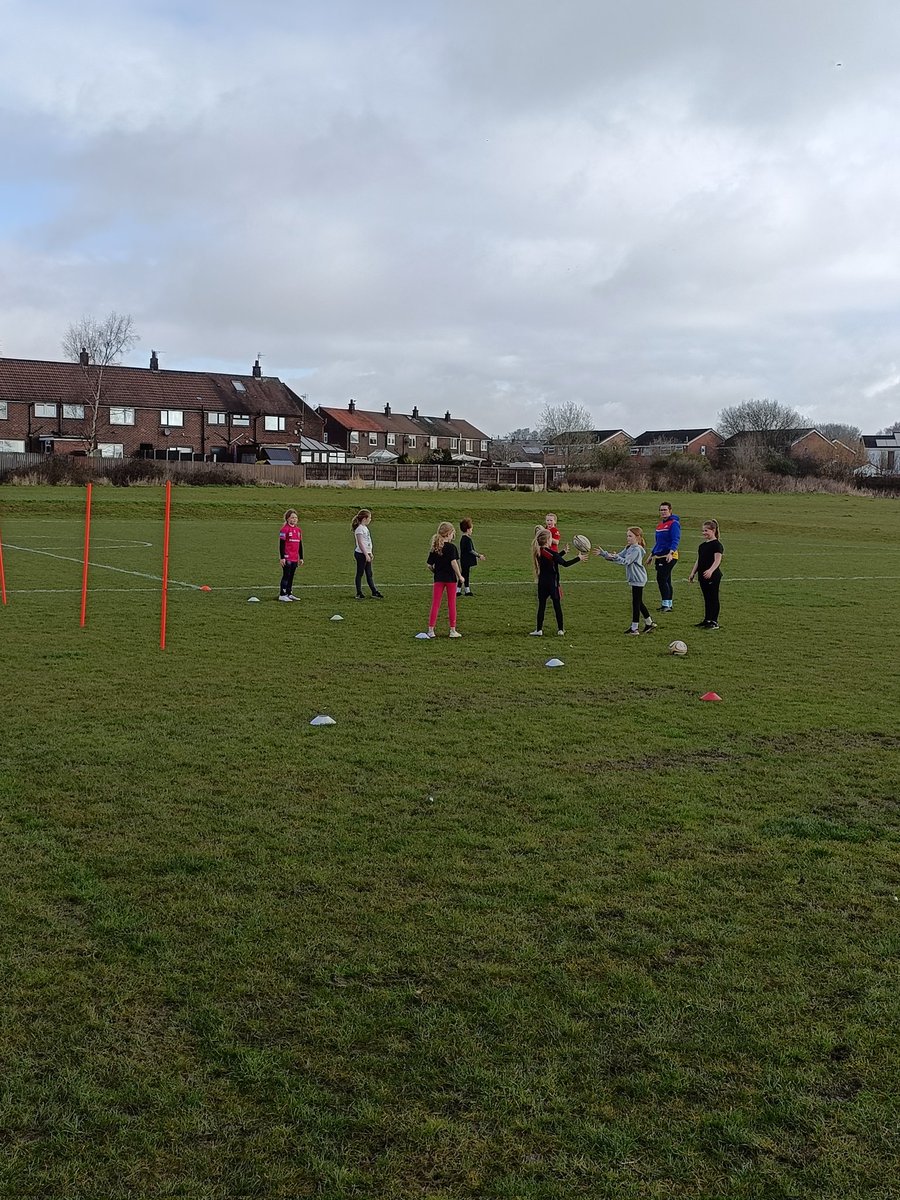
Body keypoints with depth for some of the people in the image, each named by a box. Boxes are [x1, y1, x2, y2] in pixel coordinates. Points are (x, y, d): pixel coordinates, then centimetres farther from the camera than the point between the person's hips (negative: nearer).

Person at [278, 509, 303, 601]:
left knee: (291, 576, 12)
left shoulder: (298, 530, 12)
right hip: (287, 558, -7)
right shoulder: (284, 529, -10)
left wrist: (301, 558, 18)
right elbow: (281, 544, -11)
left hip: (295, 558, 7)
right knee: (286, 575, -5)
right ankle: (282, 595, 0)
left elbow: (300, 545, 18)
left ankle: (289, 593, 19)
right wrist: (282, 557, -14)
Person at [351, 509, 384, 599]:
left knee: (369, 574, 9)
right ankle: (359, 593, 6)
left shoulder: (365, 528, 14)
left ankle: (374, 592, 10)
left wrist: (370, 553, 19)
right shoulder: (359, 529, -15)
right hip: (361, 554, -9)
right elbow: (360, 543, -20)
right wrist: (366, 554, -23)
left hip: (366, 553, 9)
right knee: (360, 573, 0)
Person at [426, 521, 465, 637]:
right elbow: (454, 563, -18)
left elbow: (429, 566, 4)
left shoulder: (434, 548, 4)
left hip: (438, 579, 3)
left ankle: (431, 630, 1)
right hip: (450, 578, -3)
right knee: (452, 604, 6)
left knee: (435, 604, 5)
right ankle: (452, 630, 10)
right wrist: (460, 576, -9)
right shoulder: (451, 547, -11)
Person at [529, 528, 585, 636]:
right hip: (552, 583, -5)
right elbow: (565, 563, -10)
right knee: (557, 605, 7)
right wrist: (578, 558, -1)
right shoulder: (551, 552, -16)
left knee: (541, 605, 6)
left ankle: (539, 629, 2)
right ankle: (560, 629, 13)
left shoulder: (538, 552, 4)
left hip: (542, 583, 5)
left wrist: (564, 552, 28)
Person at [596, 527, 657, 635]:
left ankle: (634, 628, -1)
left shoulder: (637, 549, -17)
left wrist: (615, 557, -39)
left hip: (638, 579, -10)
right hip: (634, 579, 10)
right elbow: (617, 557, 13)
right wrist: (603, 553, 5)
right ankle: (649, 623, 29)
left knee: (636, 603, -5)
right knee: (639, 602, 17)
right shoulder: (628, 548, 12)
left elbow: (626, 561, -26)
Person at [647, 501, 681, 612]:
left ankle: (666, 604, -9)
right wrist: (651, 554, 29)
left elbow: (675, 540, -19)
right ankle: (667, 605, 15)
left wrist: (671, 553, -32)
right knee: (665, 581, 11)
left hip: (669, 557, -9)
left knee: (661, 579, -13)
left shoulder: (674, 523, -9)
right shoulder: (660, 524, 17)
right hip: (659, 556, 9)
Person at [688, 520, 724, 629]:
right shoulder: (702, 545, 15)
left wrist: (711, 570, -35)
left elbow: (717, 560, -20)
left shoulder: (717, 545, -10)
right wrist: (693, 573, 16)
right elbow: (698, 561, 21)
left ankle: (714, 622, 1)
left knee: (713, 598, -3)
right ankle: (707, 619, 21)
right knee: (706, 598, 13)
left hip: (713, 576, -8)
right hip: (702, 576, 8)